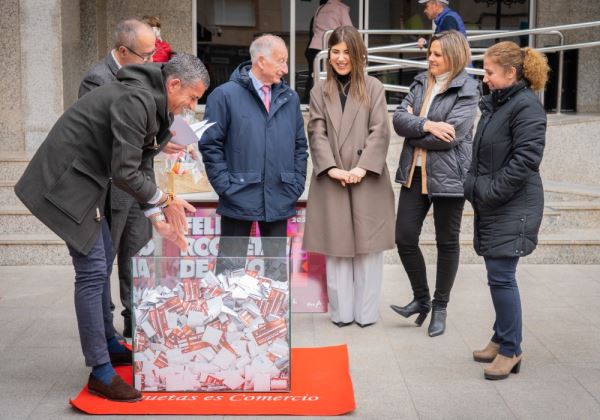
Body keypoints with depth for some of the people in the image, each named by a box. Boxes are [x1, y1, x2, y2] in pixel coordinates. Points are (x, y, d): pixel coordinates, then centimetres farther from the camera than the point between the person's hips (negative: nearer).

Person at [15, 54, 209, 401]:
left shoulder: (153, 105, 9)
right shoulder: (136, 101, -23)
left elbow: (143, 166, 11)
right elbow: (125, 173, -26)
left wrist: (159, 219, 4)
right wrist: (166, 201, -12)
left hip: (87, 182, 11)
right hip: (67, 182, -11)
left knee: (103, 261, 17)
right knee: (92, 270, -9)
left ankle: (109, 345, 31)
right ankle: (101, 373, -2)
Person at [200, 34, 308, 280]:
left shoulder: (290, 98, 9)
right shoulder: (225, 95, -5)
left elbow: (300, 145, 15)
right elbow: (210, 145, -5)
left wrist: (297, 185, 7)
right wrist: (225, 186, -10)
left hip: (280, 202, 4)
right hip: (239, 199, -4)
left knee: (277, 267, 13)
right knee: (231, 266, 4)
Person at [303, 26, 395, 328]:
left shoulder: (373, 88, 5)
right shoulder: (319, 92, 10)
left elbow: (379, 132, -3)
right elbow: (317, 134, 1)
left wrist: (362, 167, -15)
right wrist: (331, 168, -13)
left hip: (367, 179, -1)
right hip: (332, 181, 1)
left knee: (368, 246, 3)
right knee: (336, 248, 4)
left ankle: (366, 312, 11)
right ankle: (341, 312, 12)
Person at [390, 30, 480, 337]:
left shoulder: (467, 90, -8)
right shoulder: (421, 83, 11)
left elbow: (450, 135, -18)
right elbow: (399, 118, 0)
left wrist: (412, 130, -7)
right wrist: (426, 124, -18)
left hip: (448, 175, -5)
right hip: (415, 172, 6)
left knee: (447, 242, 7)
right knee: (404, 237, 3)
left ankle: (440, 307, 23)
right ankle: (421, 298, 23)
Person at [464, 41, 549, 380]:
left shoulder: (527, 106, -14)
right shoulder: (494, 104, 14)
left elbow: (525, 159, -21)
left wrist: (489, 190, -17)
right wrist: (474, 185, 9)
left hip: (513, 208, -9)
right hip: (491, 206, 9)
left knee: (501, 276, -6)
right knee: (499, 275, 15)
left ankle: (511, 349, 7)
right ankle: (502, 339, 27)